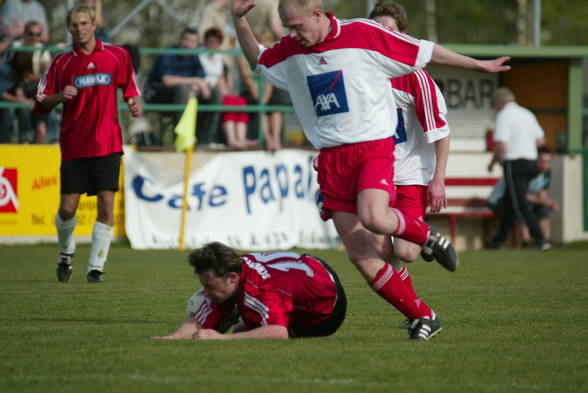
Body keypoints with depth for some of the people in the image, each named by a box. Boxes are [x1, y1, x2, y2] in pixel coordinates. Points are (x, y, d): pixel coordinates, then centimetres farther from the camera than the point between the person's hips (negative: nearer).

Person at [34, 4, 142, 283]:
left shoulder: (117, 56, 4)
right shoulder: (61, 63, 4)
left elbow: (129, 88, 17)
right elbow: (42, 103, 6)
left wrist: (134, 103, -4)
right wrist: (60, 96, -13)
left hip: (107, 143, 0)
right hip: (73, 145, 0)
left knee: (106, 205, -8)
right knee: (67, 208, -1)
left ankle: (96, 267, 0)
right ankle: (66, 252, 27)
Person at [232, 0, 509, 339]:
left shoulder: (363, 34, -6)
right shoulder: (291, 50, 10)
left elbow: (428, 52, -1)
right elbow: (256, 59, 28)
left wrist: (478, 65, 3)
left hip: (373, 147, -5)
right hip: (331, 157, 5)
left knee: (374, 218, -33)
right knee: (360, 254, -6)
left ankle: (426, 236, 0)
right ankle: (424, 317, 4)